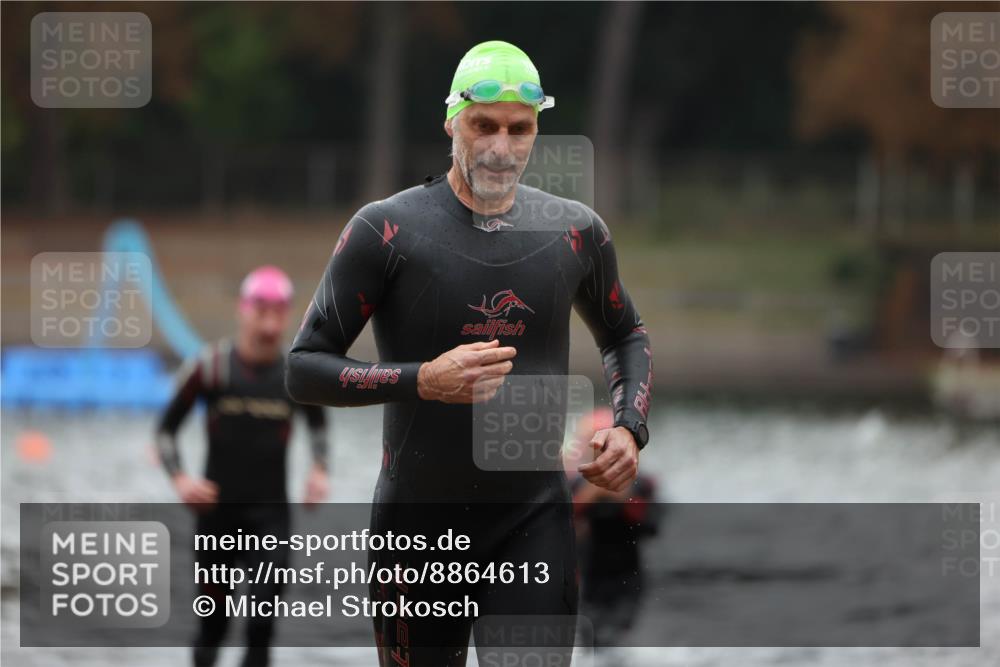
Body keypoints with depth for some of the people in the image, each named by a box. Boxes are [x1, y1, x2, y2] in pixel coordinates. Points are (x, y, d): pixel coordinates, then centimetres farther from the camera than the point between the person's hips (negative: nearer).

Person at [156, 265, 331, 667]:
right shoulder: (211, 367, -6)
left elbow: (318, 422, 21)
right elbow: (166, 428, 3)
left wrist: (320, 469, 5)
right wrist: (179, 478, -13)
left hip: (271, 510, 0)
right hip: (217, 507, 0)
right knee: (213, 617, 8)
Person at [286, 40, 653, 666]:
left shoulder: (576, 231, 6)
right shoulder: (387, 229, -6)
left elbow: (626, 337, 25)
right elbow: (304, 368, -7)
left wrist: (629, 428, 6)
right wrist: (422, 380, -20)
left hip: (535, 521, 2)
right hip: (418, 523, -1)